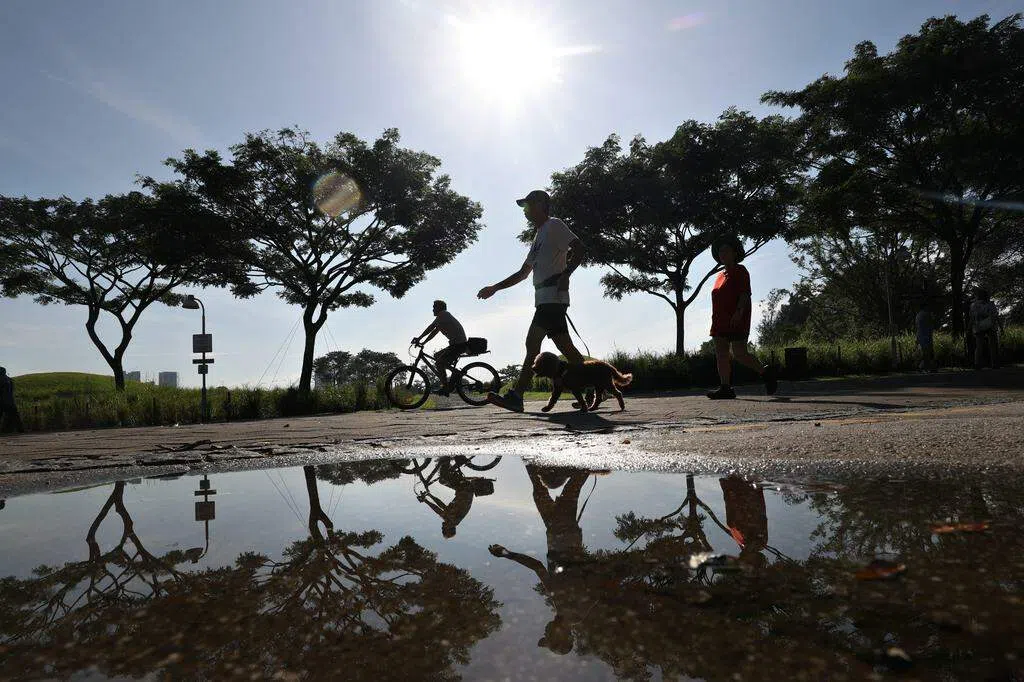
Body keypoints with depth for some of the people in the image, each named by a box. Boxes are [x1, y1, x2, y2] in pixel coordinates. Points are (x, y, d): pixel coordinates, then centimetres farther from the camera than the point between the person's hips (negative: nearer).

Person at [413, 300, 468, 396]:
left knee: (440, 363, -14)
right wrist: (422, 343, 16)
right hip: (456, 344, 10)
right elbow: (433, 332, 22)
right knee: (436, 356, 16)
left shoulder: (444, 314, -7)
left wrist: (419, 338, -12)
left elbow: (431, 328, -14)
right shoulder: (443, 317, 22)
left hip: (459, 344, -10)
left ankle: (445, 387, -12)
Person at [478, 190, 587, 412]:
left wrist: (565, 274, -24)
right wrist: (494, 288, 27)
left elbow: (578, 248, -12)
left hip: (553, 297, -9)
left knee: (533, 342, -15)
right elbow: (523, 273, 31)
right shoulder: (538, 237, 28)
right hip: (544, 299, 9)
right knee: (565, 346, 7)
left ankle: (516, 396, -18)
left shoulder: (554, 225, 1)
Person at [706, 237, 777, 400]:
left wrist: (739, 312, -25)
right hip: (721, 321, 8)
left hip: (736, 320, -8)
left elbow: (745, 293, -11)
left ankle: (766, 372, 10)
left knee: (740, 354, -11)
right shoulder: (721, 275, 22)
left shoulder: (740, 271, 0)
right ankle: (726, 388, -2)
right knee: (721, 353, -1)